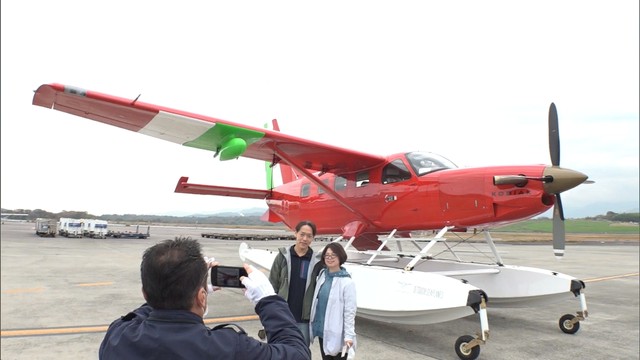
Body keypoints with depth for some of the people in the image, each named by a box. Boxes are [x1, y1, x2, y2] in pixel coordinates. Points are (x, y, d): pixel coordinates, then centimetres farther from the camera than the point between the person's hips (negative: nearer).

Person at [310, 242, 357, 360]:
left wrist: (349, 335, -17)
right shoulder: (322, 275, 3)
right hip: (322, 330, 6)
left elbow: (350, 311, -15)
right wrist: (313, 324, 12)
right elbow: (317, 302, 9)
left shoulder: (347, 282, -15)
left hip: (337, 333, -6)